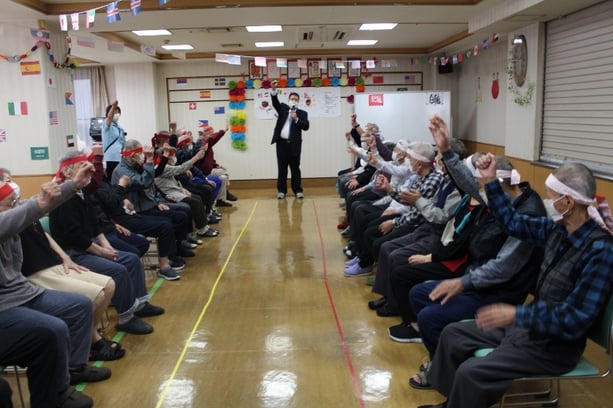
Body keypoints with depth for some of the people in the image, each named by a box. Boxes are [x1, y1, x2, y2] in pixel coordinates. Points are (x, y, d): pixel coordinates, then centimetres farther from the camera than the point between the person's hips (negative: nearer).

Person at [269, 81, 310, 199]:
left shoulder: (302, 113, 8)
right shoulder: (283, 108, 12)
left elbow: (306, 126, -3)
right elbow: (275, 102, -6)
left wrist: (296, 119, -13)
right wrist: (273, 90, -21)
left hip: (294, 144, -1)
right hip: (281, 142, 1)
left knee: (295, 168, 3)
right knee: (281, 168, 5)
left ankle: (298, 190, 8)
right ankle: (281, 191, 10)